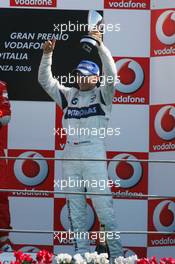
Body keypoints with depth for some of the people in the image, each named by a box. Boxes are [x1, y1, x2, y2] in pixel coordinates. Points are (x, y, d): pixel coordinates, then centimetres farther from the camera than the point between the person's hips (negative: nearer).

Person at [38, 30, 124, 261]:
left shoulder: (102, 95, 3)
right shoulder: (69, 95, 15)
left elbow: (111, 74, -13)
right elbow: (45, 80, 11)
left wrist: (100, 45, -21)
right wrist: (47, 54, -1)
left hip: (94, 157, -5)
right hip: (70, 157, 5)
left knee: (104, 208, -8)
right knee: (75, 212, 6)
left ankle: (116, 255, -4)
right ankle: (82, 255, 11)